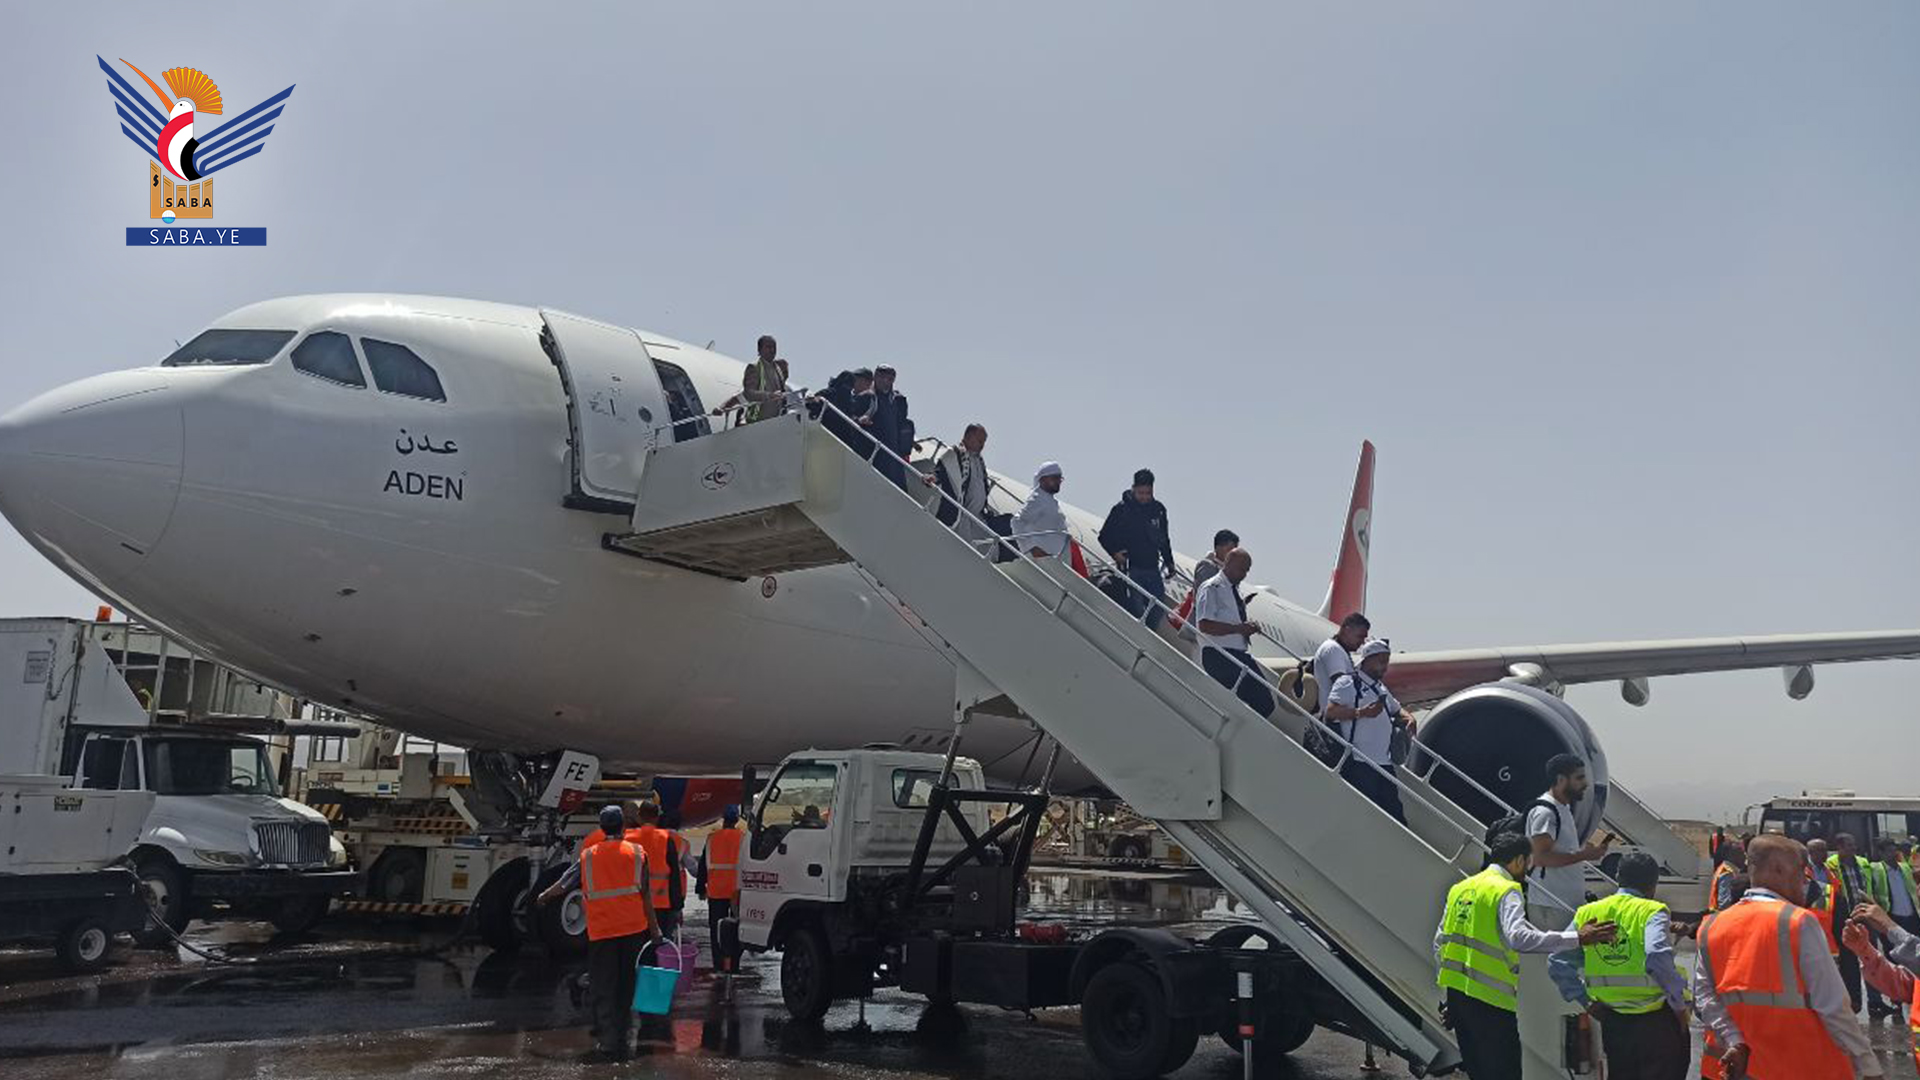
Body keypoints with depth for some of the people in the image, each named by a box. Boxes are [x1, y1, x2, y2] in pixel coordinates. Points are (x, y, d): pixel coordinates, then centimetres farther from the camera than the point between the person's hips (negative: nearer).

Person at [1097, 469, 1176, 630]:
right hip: (1131, 569, -5)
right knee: (1136, 610, -10)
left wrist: (1169, 562, 19)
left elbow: (1163, 539, 22)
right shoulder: (1121, 509, -4)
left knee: (1159, 607, 3)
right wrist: (1114, 553, -15)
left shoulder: (1158, 509, 10)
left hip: (1153, 569, 5)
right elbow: (1104, 536, 1)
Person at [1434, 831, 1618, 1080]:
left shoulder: (1459, 889, 14)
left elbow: (1439, 943, 16)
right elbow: (1518, 937, -27)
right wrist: (1576, 938, -28)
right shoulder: (1506, 891, -9)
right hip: (1489, 999, -8)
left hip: (1456, 994, 8)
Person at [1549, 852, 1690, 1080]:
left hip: (1613, 1024, 4)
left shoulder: (1587, 914, 6)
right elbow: (1658, 958, -27)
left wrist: (1586, 1002, 9)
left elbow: (1557, 964, 2)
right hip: (1656, 1021, -4)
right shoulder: (1653, 912, -8)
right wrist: (1680, 1004, -15)